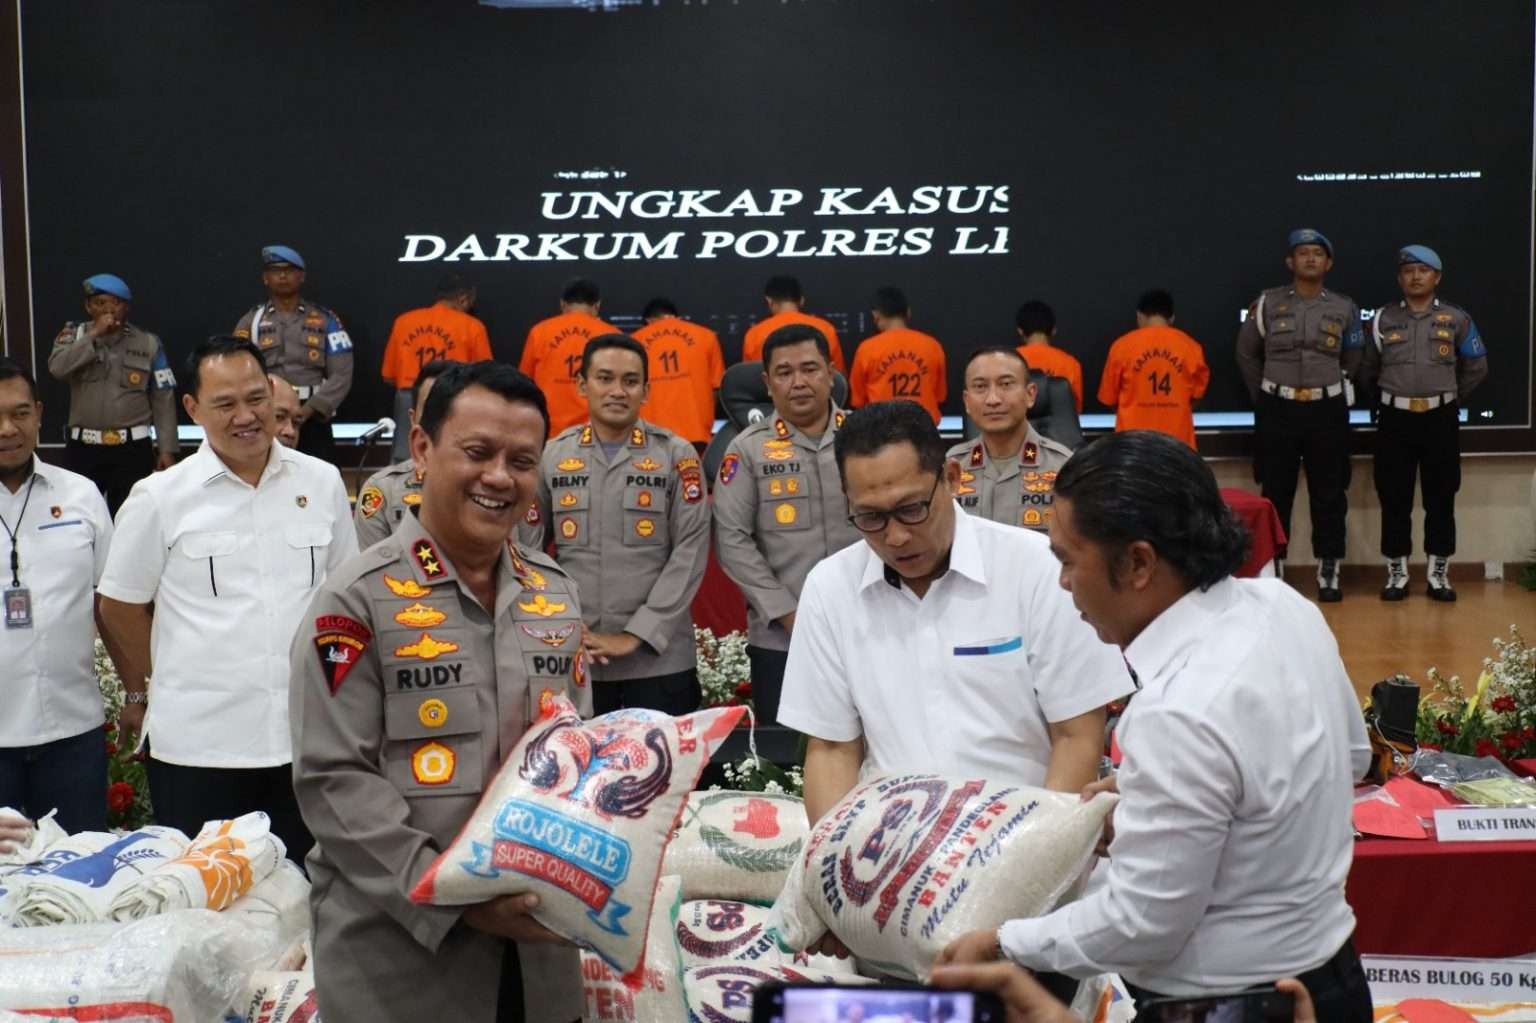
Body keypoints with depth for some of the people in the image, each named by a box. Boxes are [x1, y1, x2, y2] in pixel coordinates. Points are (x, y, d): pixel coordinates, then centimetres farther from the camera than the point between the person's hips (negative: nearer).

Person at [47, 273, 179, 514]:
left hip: (133, 448, 0)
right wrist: (94, 335, -16)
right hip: (83, 447, 0)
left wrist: (167, 449, -3)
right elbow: (57, 368, -15)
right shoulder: (73, 335, 6)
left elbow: (163, 400, 2)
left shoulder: (148, 343, 4)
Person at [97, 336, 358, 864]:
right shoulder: (160, 497, -4)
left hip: (306, 735, 2)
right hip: (197, 743, -2)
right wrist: (142, 695, 11)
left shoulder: (322, 482, 4)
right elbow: (120, 606, 6)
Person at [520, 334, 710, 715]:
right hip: (573, 657, 2)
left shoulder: (677, 455, 2)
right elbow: (527, 552, 6)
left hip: (659, 657, -1)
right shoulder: (550, 456, 6)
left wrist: (636, 634, -11)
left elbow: (691, 551, -5)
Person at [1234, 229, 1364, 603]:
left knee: (1329, 495, 3)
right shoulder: (1266, 304, 0)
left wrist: (1329, 389, 12)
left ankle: (1329, 572, 11)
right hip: (1277, 410, -1)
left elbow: (1353, 361, 15)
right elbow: (1246, 353, 9)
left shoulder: (1344, 309, 4)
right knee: (1275, 494, 3)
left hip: (1327, 410, 1)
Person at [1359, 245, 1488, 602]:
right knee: (1394, 499, 3)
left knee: (1441, 498, 5)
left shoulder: (1457, 319, 3)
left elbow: (1477, 368, 11)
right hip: (1395, 419, 0)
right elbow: (1367, 370, 12)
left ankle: (1439, 574, 14)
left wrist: (1449, 396, 13)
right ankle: (1396, 573, 12)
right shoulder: (1383, 319, 4)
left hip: (1440, 419, 0)